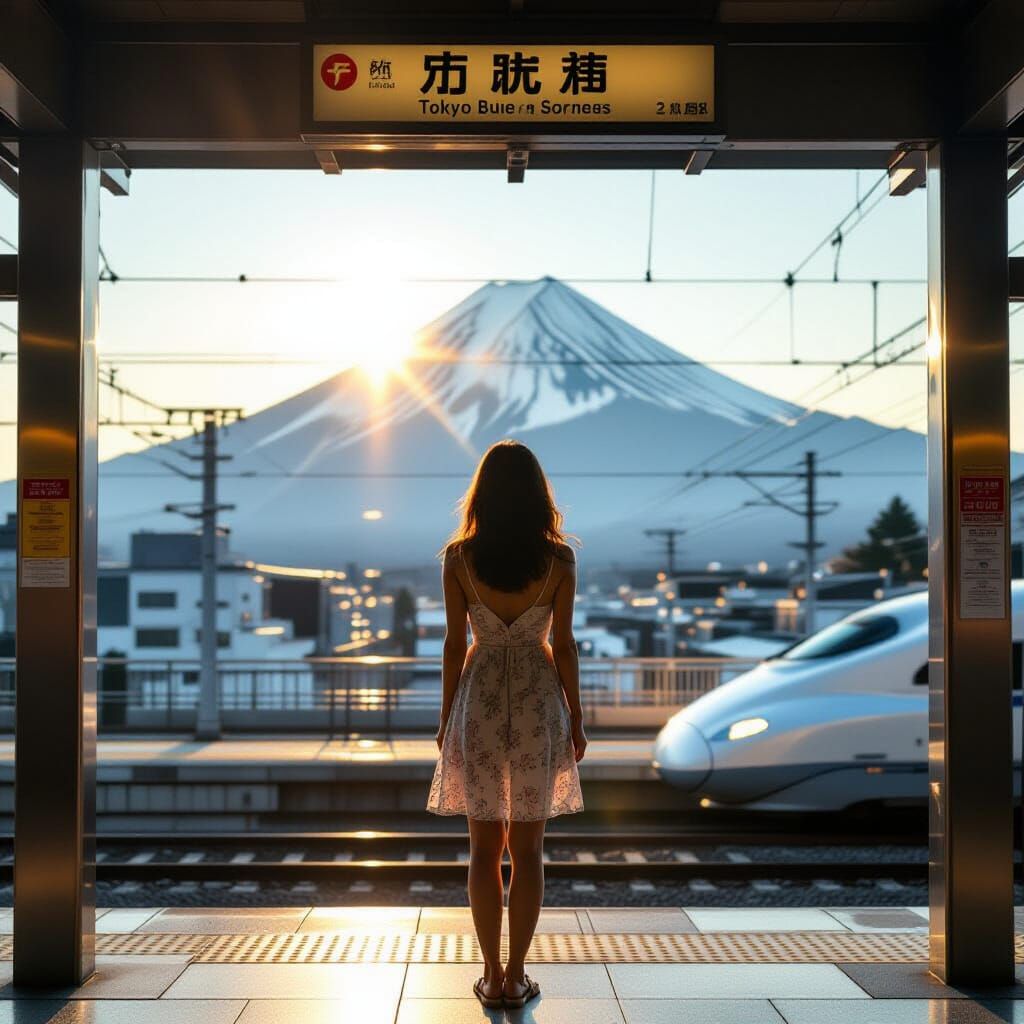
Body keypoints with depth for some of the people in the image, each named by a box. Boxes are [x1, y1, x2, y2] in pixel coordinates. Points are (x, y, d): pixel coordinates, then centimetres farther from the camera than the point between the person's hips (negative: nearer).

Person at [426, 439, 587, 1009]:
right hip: (539, 702, 0)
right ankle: (516, 977, 12)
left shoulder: (459, 556, -4)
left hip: (479, 701, 0)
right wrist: (576, 721, 5)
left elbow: (455, 643, -2)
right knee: (527, 848, 8)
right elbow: (563, 644, -3)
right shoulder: (559, 558, -5)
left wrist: (446, 718, 7)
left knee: (485, 845, 10)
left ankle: (493, 976, 14)